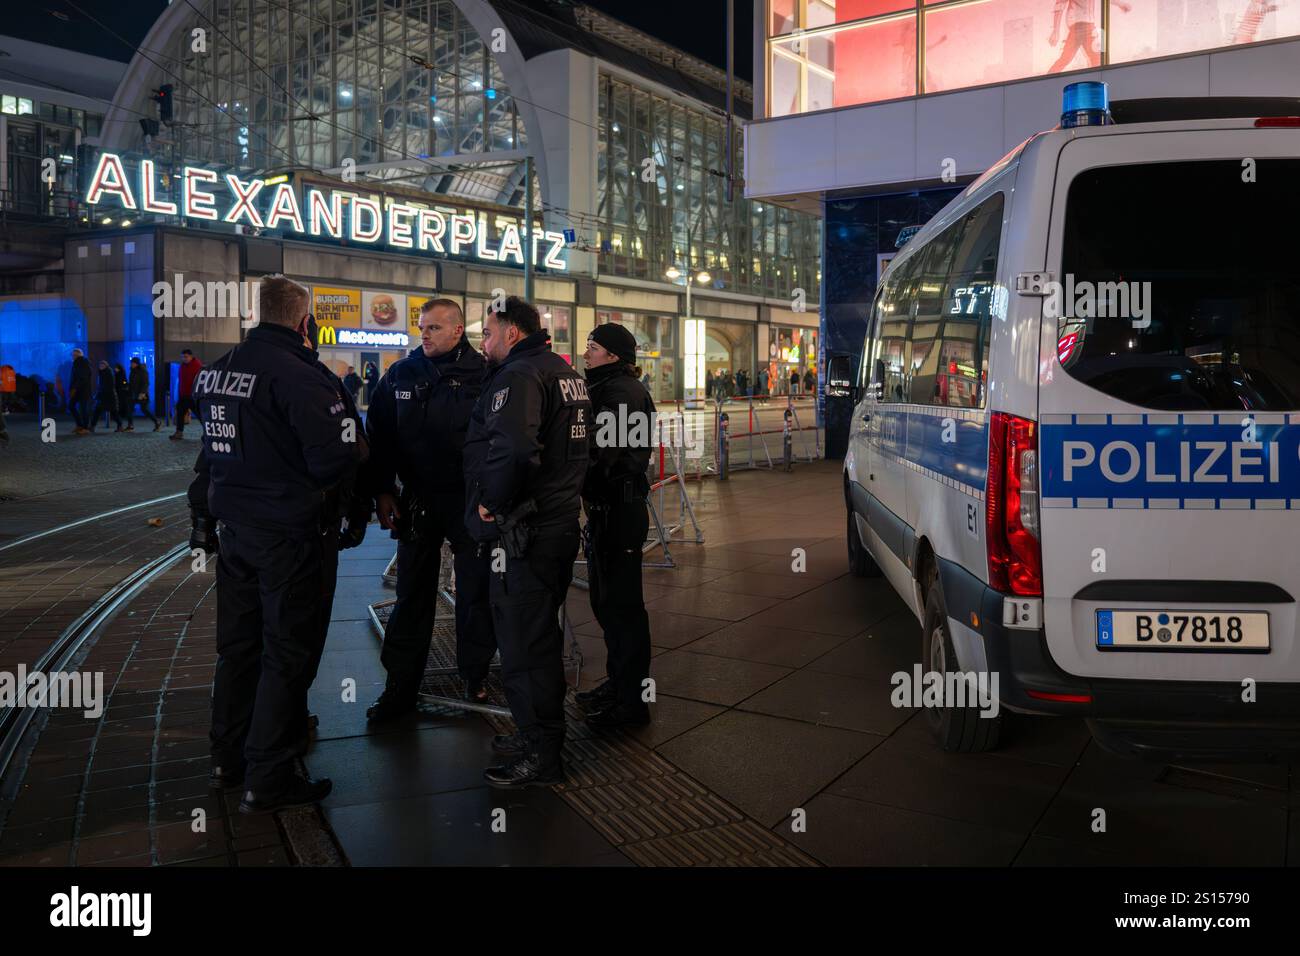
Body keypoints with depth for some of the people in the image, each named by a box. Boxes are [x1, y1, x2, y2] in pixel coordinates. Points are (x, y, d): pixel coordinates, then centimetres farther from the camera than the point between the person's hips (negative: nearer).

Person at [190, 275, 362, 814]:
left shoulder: (216, 371, 7)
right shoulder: (299, 374, -21)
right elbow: (338, 455, -26)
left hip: (235, 527, 8)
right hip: (290, 536, -8)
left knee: (237, 646, 19)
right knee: (288, 654, 3)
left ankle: (228, 759, 33)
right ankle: (267, 781, 10)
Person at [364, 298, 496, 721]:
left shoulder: (482, 375, -8)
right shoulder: (401, 374, 3)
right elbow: (379, 436, 7)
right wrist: (382, 490, 2)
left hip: (471, 502, -3)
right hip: (416, 501, 3)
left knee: (476, 591, 10)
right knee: (412, 595, 9)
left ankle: (475, 673, 27)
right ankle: (400, 686, 18)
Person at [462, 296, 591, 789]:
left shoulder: (519, 376, -17)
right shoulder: (567, 373, 15)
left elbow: (513, 449, -35)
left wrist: (491, 502, -21)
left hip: (525, 531, -10)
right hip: (562, 521, 10)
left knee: (523, 644, 0)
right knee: (543, 633, 20)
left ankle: (541, 756, 11)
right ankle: (542, 732, 34)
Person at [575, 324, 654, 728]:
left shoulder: (623, 391, -15)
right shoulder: (604, 388, 18)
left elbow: (601, 452, -24)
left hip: (620, 508, -11)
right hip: (606, 507, 11)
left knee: (622, 602, -4)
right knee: (606, 599, 18)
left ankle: (632, 701, 5)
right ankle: (617, 682, 32)